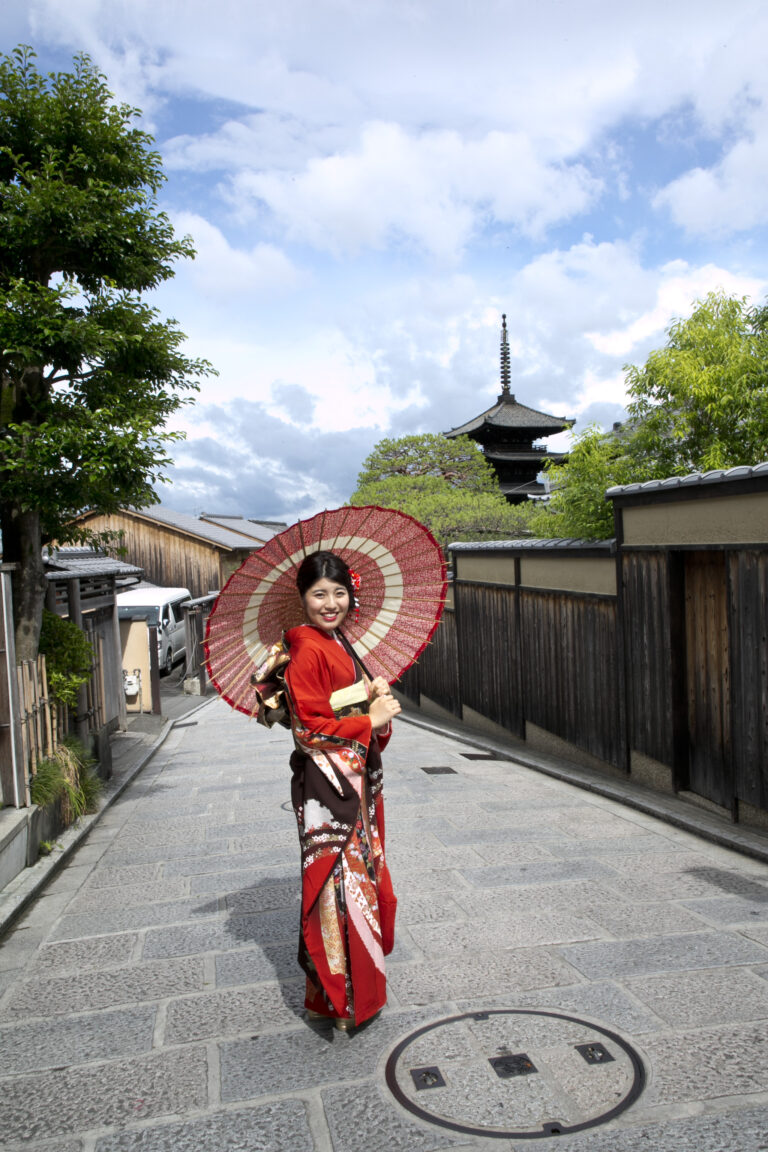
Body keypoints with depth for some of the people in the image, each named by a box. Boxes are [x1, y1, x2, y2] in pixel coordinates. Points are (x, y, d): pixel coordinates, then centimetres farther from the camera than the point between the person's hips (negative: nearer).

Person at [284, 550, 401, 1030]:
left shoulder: (342, 643, 10)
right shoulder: (307, 652, -17)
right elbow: (308, 728, -21)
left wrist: (380, 696, -3)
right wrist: (370, 721, -17)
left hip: (359, 777, 10)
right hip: (326, 783, -9)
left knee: (363, 874, 19)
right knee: (339, 880, -2)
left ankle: (360, 982, 36)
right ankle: (340, 997, 14)